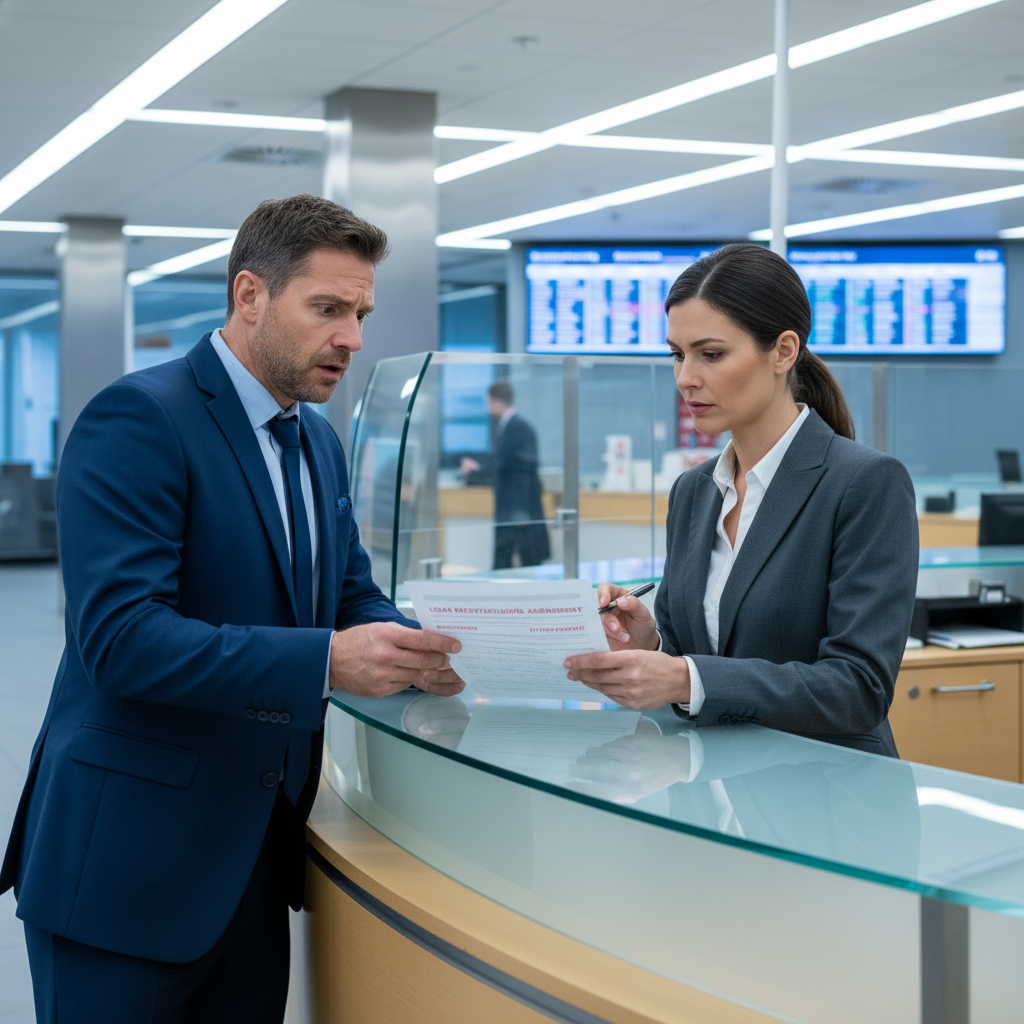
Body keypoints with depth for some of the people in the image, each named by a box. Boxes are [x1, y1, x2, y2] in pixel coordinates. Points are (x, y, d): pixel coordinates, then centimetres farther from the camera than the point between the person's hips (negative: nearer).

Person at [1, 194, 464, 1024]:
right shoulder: (138, 419, -15)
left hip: (257, 851, 8)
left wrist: (418, 650, -8)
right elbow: (120, 635, -24)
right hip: (130, 856, -8)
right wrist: (326, 662, -30)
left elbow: (352, 596, 15)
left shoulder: (319, 441, 12)